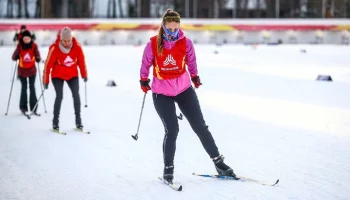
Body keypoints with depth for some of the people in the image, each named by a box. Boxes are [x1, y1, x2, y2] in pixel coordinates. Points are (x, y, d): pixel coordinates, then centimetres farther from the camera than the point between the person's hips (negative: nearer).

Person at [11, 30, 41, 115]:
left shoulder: (34, 46, -7)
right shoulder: (20, 46, -8)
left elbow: (37, 57, -6)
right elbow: (14, 58, -8)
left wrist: (38, 58, -27)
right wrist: (16, 57, -29)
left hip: (32, 70, 0)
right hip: (22, 71, 0)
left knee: (32, 88, -2)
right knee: (24, 88, 3)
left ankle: (33, 108, 2)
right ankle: (23, 107, 11)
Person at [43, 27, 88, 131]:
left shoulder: (77, 47, -18)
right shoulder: (54, 48, -24)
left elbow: (81, 61, -2)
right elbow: (48, 64, -17)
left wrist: (84, 75, 8)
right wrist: (46, 81, -11)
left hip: (72, 75, 2)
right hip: (57, 76, -2)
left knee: (76, 95, -7)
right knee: (59, 96, -12)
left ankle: (78, 120, 5)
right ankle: (55, 121, -1)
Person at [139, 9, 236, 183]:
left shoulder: (186, 43, -11)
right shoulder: (153, 44, -14)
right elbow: (146, 63, 4)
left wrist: (194, 76, 22)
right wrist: (143, 80, 16)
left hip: (184, 89, 2)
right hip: (161, 93, -2)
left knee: (200, 126, 4)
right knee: (172, 130, -11)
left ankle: (219, 163, 11)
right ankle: (168, 168, 6)